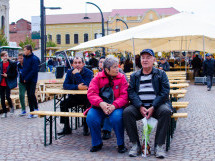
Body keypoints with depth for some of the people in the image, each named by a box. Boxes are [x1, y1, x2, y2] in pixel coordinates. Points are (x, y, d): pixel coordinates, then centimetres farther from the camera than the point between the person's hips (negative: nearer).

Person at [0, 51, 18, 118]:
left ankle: (11, 107, 22)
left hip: (8, 83, -4)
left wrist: (7, 75, -13)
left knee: (7, 97, -9)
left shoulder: (12, 64, -6)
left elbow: (15, 74, -4)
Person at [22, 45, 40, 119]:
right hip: (26, 80, 7)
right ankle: (31, 111, 13)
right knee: (29, 96, 7)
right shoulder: (25, 58, 10)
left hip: (32, 80, -7)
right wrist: (23, 77, 1)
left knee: (32, 94, -13)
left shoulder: (34, 59, -12)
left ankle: (36, 108, 5)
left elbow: (34, 70, -17)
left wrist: (26, 78, -16)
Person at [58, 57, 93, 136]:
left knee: (90, 105, -33)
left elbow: (86, 86, -28)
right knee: (63, 103, -16)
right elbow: (65, 85, -10)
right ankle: (66, 128, -6)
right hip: (75, 97, 4)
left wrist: (77, 74, -27)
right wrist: (77, 87, -27)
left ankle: (86, 127, -13)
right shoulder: (69, 72, 1)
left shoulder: (88, 72, -14)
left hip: (86, 96, -4)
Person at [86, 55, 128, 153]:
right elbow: (91, 93, -6)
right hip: (99, 106, 2)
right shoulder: (98, 77, 5)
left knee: (116, 117, -34)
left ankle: (121, 144, -9)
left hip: (116, 107, -1)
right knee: (91, 117, -26)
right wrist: (101, 103, -26)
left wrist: (114, 106, -24)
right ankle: (97, 143, -1)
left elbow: (124, 95, -5)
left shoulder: (121, 77, 5)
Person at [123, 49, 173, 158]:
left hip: (157, 105, -1)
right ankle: (135, 144, -17)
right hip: (139, 105, 2)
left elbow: (164, 92, -2)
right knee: (126, 112, -27)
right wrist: (140, 107, -16)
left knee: (166, 111, -33)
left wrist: (153, 107, -15)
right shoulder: (134, 76, 15)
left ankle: (159, 145, -23)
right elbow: (131, 92, 2)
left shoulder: (161, 74, 9)